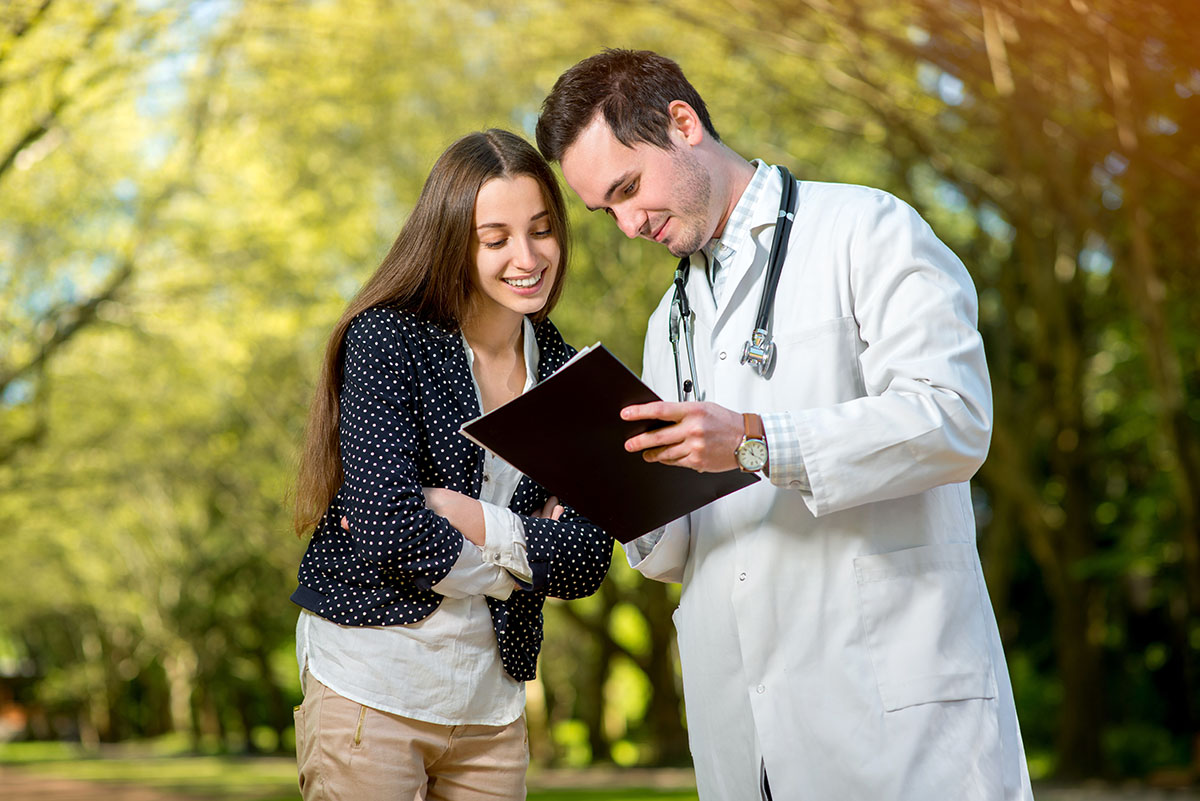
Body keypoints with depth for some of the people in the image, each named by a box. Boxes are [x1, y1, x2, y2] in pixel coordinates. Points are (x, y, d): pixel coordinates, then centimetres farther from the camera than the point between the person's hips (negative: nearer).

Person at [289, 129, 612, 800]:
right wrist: (525, 545, -8)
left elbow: (589, 561, -2)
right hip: (370, 688, -5)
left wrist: (462, 513, -15)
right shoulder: (386, 338, -9)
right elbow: (384, 525, -20)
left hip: (492, 702, 5)